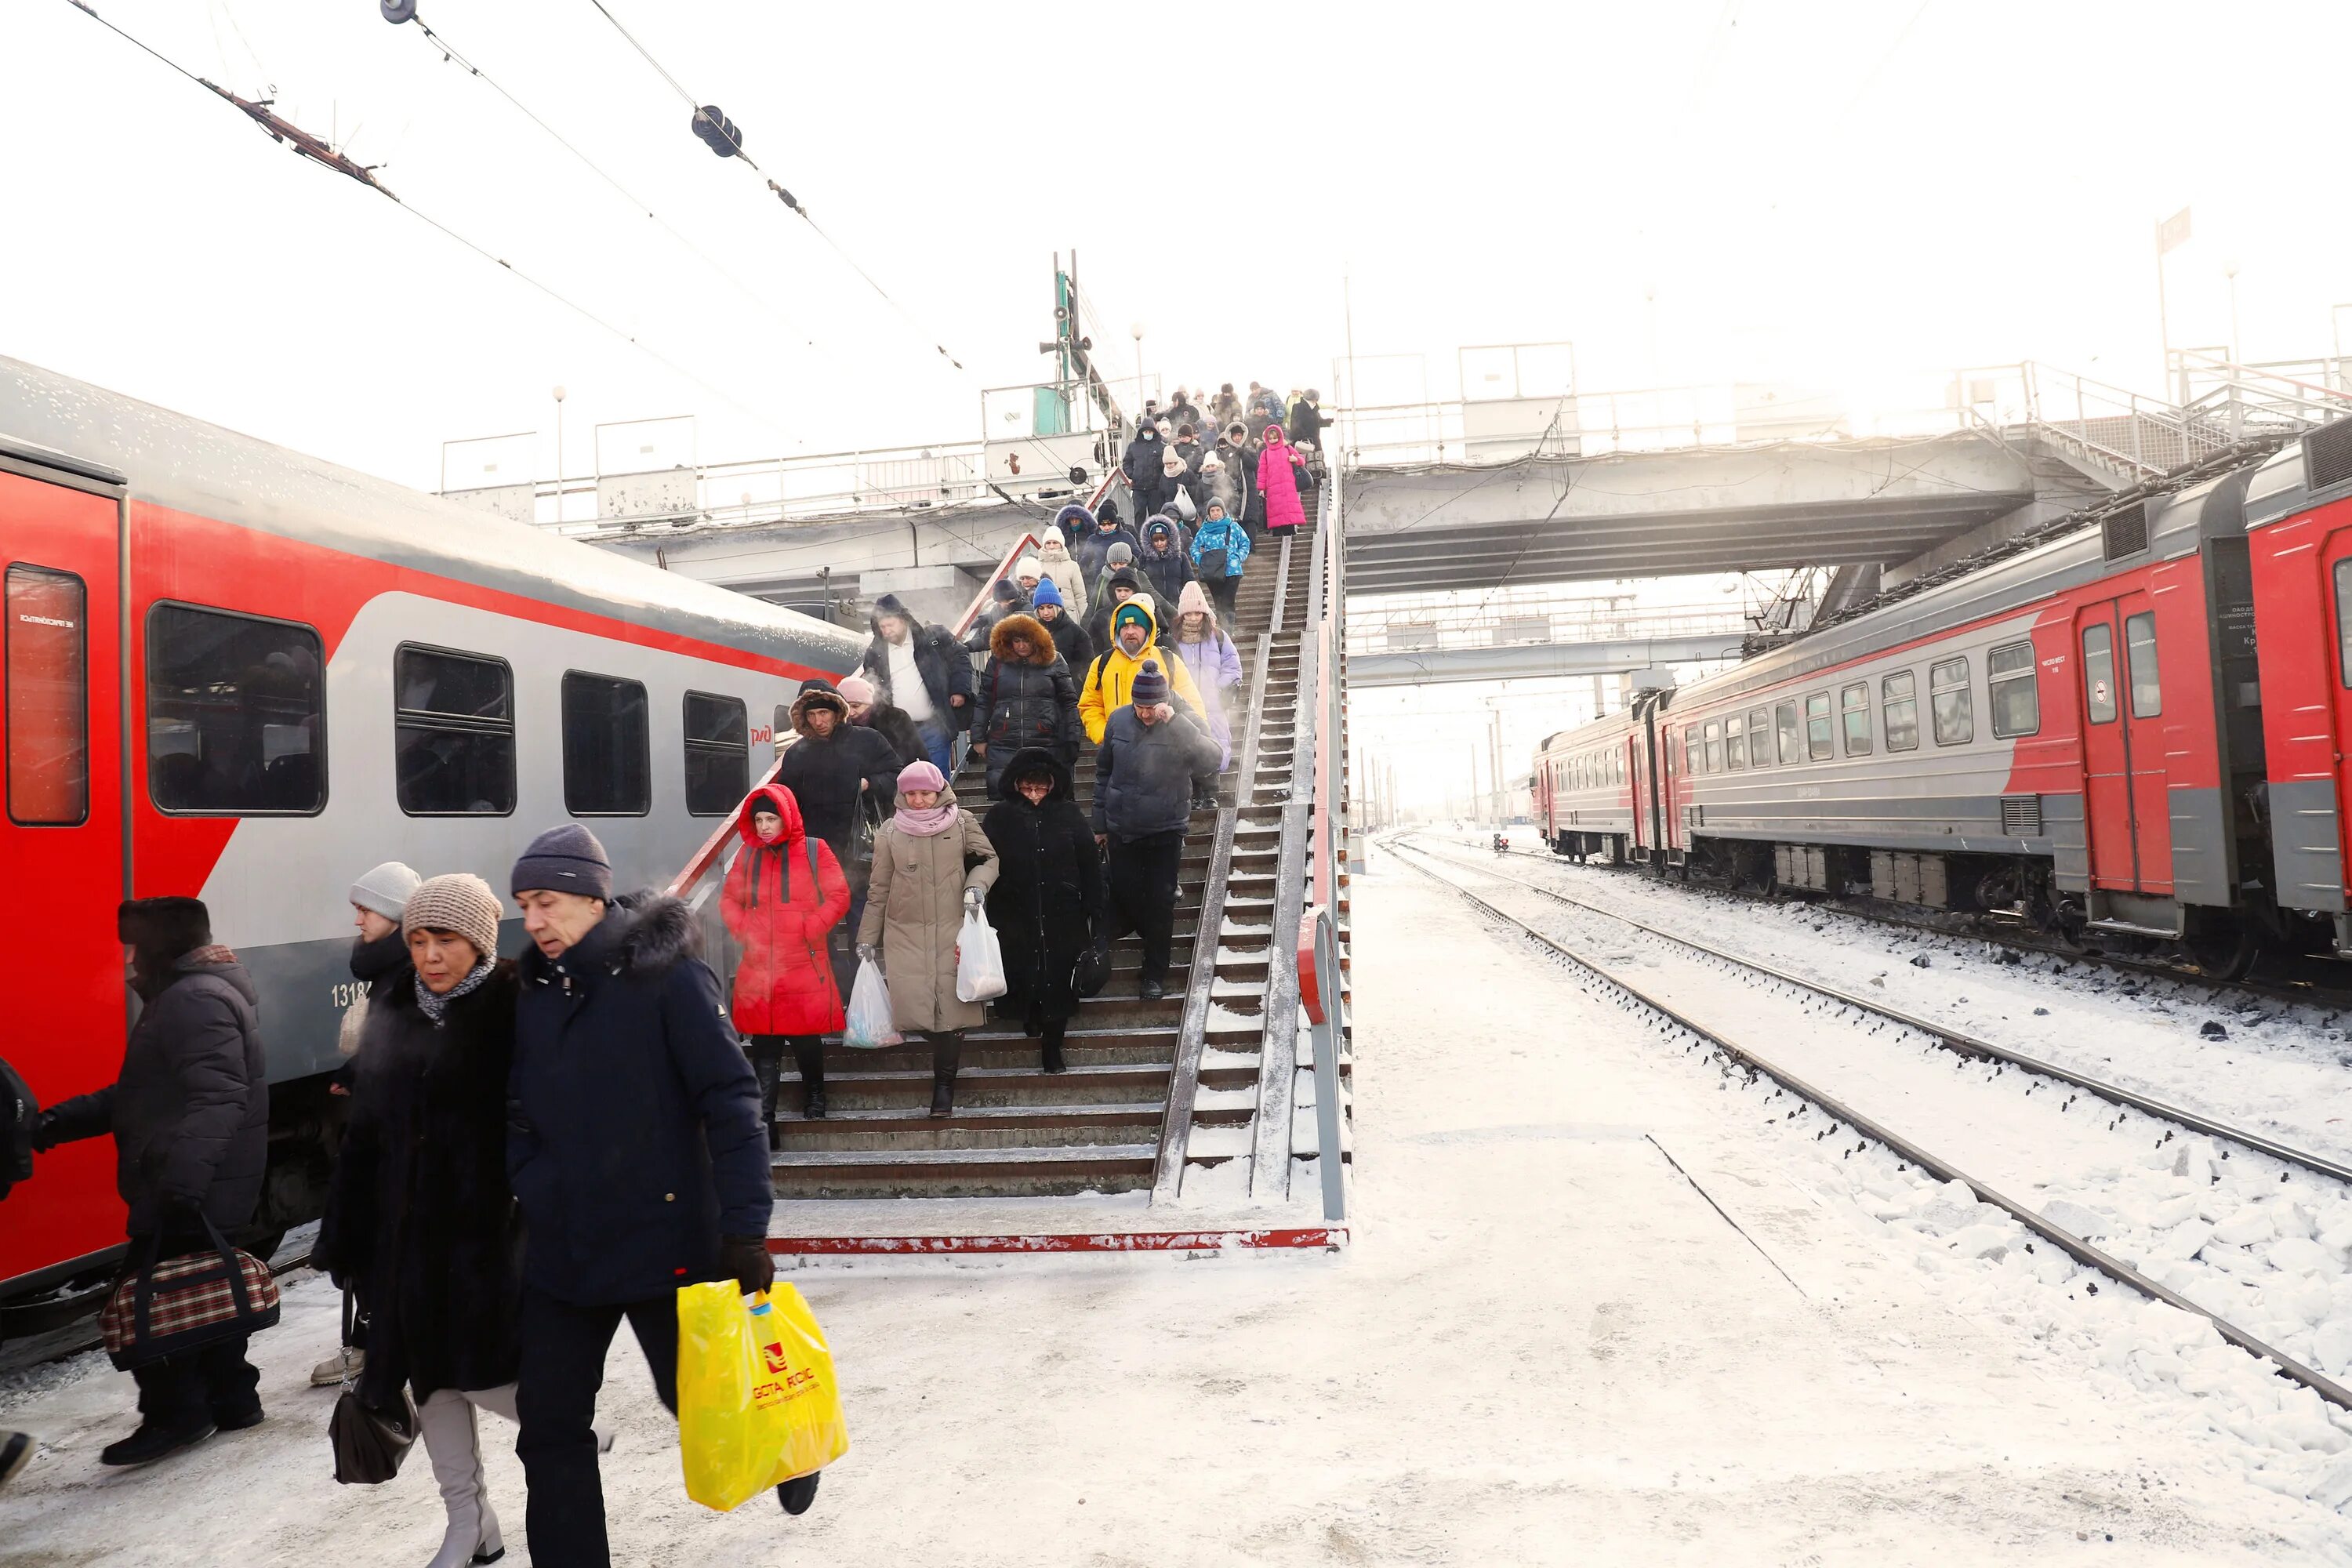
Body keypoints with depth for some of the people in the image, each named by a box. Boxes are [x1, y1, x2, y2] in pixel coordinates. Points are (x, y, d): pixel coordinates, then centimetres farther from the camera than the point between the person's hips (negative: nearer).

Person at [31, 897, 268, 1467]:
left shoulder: (197, 1000, -18)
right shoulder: (184, 997, 18)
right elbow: (143, 1092, 22)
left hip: (194, 1195, -11)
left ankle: (174, 1415, 6)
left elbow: (217, 1100, -30)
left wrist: (183, 1181, -37)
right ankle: (232, 1400, 25)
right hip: (207, 1190, 11)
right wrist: (62, 1120, 13)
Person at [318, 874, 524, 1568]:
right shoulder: (392, 1015, 7)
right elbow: (365, 1130, 11)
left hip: (488, 1225, -6)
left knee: (481, 1370, -6)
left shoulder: (514, 1010, -10)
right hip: (406, 1229, 6)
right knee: (429, 1374, 12)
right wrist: (346, 1234, 11)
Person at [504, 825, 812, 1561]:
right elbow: (520, 1111, 16)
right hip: (559, 1250, 5)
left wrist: (744, 1228, -21)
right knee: (550, 1426, 8)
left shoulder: (667, 974, -14)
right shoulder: (535, 990, 6)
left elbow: (730, 1102, -18)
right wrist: (531, 1191, 3)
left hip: (666, 1239, -5)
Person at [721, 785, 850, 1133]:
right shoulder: (748, 854, 9)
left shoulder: (814, 851, -1)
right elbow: (729, 899, 17)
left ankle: (814, 1096, 35)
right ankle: (763, 1126, 4)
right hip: (759, 969, 2)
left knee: (807, 1040, 7)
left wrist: (810, 930, -10)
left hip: (805, 966, -2)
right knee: (764, 1048, 2)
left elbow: (839, 897, -2)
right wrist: (743, 930, 0)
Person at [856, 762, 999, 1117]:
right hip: (904, 934, 1)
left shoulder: (962, 822, 2)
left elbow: (988, 859, 11)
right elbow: (879, 890, 10)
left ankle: (944, 1084, 7)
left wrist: (976, 885, -10)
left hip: (952, 931, -1)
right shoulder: (890, 832, 5)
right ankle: (947, 1048, 21)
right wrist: (867, 938, 10)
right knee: (911, 1006, -10)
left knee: (950, 1006, -6)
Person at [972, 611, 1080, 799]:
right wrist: (978, 738, 6)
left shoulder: (1052, 661, 4)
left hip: (1046, 745, -1)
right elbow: (983, 702, 11)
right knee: (1001, 794, -1)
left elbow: (1069, 702, 5)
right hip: (1003, 747, 1)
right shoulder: (997, 661, 8)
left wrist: (1072, 741, 1)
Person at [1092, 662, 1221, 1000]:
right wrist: (1100, 823, 12)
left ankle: (1155, 975, 15)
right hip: (1121, 829, 2)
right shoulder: (1118, 720, -2)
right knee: (1123, 893, 9)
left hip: (1166, 831, -2)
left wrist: (1174, 722, -33)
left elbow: (1211, 760, -28)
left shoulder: (1180, 727, -10)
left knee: (1160, 903, 3)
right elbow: (1103, 772, 9)